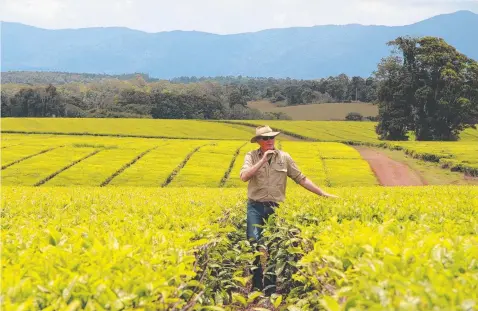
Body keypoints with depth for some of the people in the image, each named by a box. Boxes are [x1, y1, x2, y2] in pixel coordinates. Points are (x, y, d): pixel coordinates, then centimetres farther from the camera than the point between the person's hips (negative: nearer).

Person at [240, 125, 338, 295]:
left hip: (275, 208, 2)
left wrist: (323, 194, 5)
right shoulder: (251, 156, 2)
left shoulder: (284, 157, 6)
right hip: (256, 207, -1)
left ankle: (270, 286, 9)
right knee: (254, 243, -14)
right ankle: (256, 286, -4)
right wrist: (263, 160, -18)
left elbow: (301, 178, 8)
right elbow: (244, 176, -15)